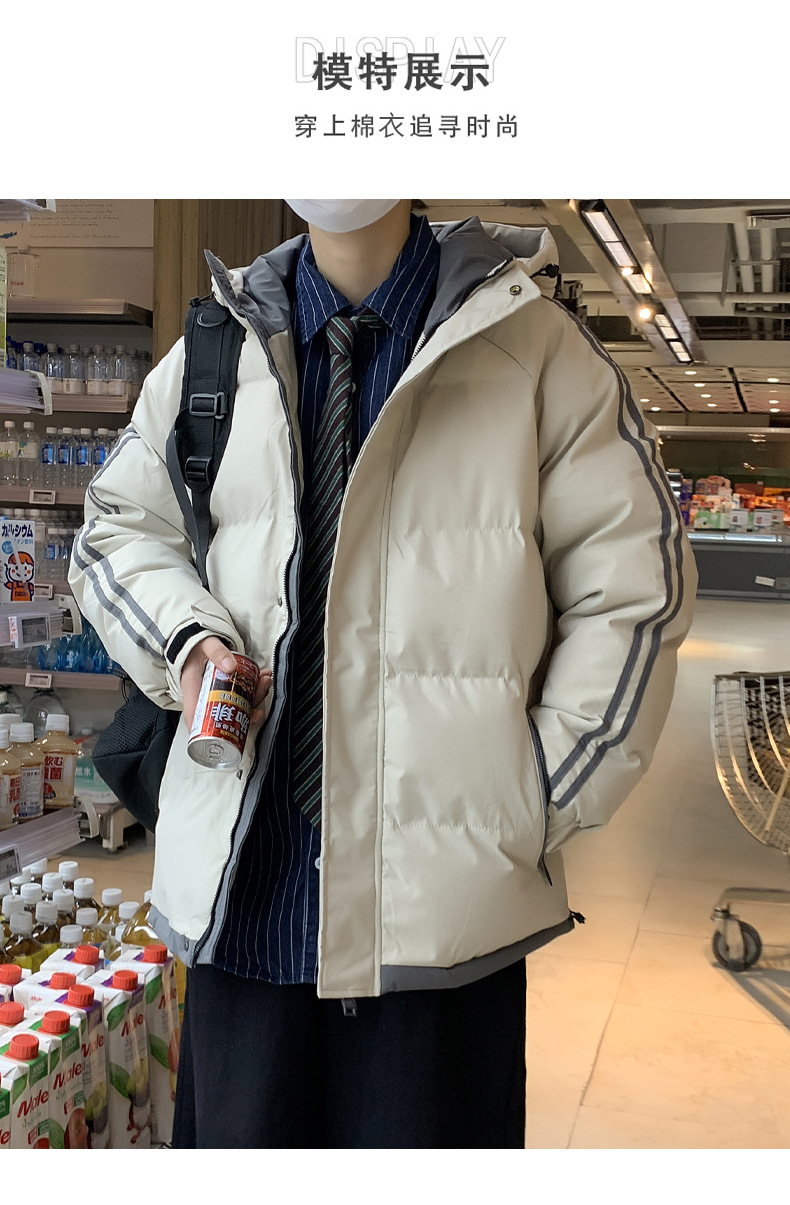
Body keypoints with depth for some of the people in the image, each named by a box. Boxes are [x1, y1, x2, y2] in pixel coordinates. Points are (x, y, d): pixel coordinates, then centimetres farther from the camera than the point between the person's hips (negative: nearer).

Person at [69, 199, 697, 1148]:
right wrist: (185, 633, -2)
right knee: (242, 1138, 16)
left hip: (447, 883, -2)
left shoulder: (535, 350, 0)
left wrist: (540, 807, -4)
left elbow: (632, 585, 0)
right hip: (246, 869, 3)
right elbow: (119, 527, 20)